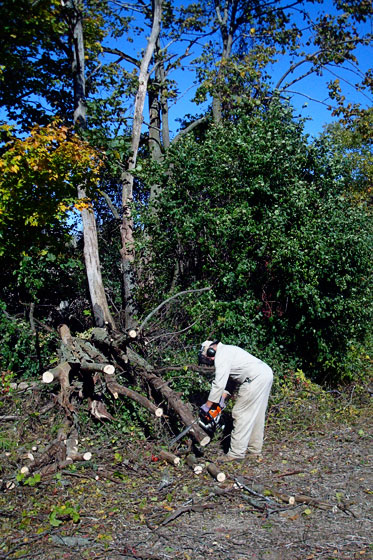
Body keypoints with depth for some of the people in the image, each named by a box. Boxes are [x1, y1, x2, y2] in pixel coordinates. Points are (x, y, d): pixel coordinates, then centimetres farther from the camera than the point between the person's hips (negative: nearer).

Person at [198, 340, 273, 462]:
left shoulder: (221, 356, -8)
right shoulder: (227, 350, 23)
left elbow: (219, 384, -13)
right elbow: (228, 379, 23)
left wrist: (207, 405, -6)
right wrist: (222, 399, 15)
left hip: (256, 379, -11)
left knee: (241, 414, -4)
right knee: (256, 415, 18)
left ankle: (236, 453, 1)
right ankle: (255, 449, 27)